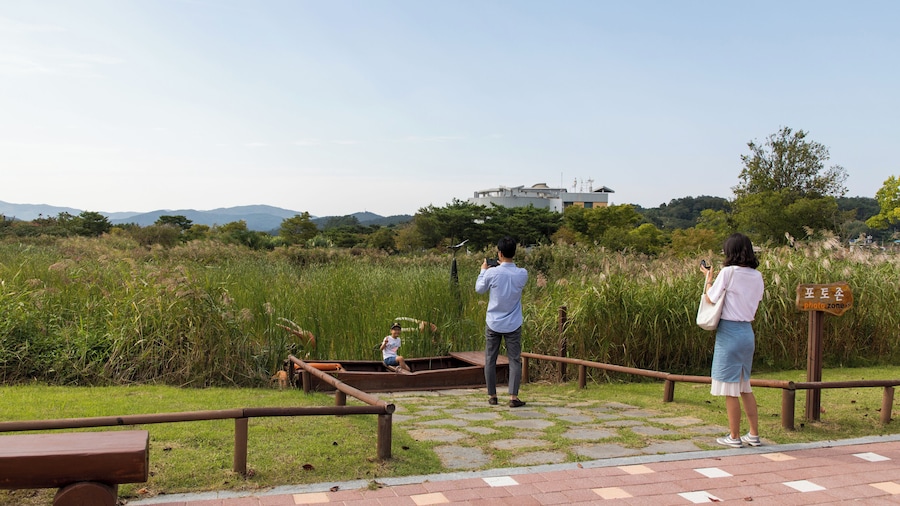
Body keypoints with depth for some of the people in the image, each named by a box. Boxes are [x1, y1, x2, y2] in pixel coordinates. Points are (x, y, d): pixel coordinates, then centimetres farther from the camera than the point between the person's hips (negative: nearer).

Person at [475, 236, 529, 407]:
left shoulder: (492, 273, -14)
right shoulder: (522, 274, -8)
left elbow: (479, 289, 4)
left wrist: (483, 270, 16)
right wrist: (505, 266, 19)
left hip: (493, 324, -1)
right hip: (513, 325, 1)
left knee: (490, 360, 11)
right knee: (514, 360, 5)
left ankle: (492, 396, 18)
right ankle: (513, 397, -1)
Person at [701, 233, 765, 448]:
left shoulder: (728, 272, -12)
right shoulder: (757, 276, 6)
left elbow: (710, 298, -6)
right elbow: (755, 302, 15)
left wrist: (709, 278, 11)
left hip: (729, 331, -7)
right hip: (748, 331, 7)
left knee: (730, 388, 2)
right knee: (745, 386, 18)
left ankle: (734, 437, 10)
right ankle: (754, 435, 21)